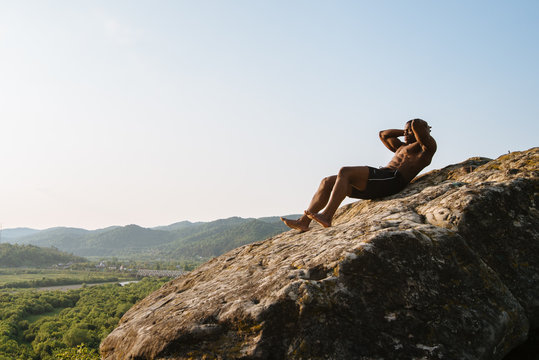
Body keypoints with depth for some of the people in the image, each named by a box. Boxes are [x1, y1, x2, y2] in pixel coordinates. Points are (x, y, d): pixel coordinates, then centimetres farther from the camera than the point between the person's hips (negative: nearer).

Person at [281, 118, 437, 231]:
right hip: (377, 180, 10)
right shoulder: (403, 147, 35)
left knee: (345, 171, -28)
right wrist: (405, 132, 42)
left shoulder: (427, 146, 8)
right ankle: (304, 222, -12)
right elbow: (383, 134, 45)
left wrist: (420, 129, 17)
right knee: (327, 182, -3)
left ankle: (326, 216, -35)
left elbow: (416, 123, -5)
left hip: (392, 180, -10)